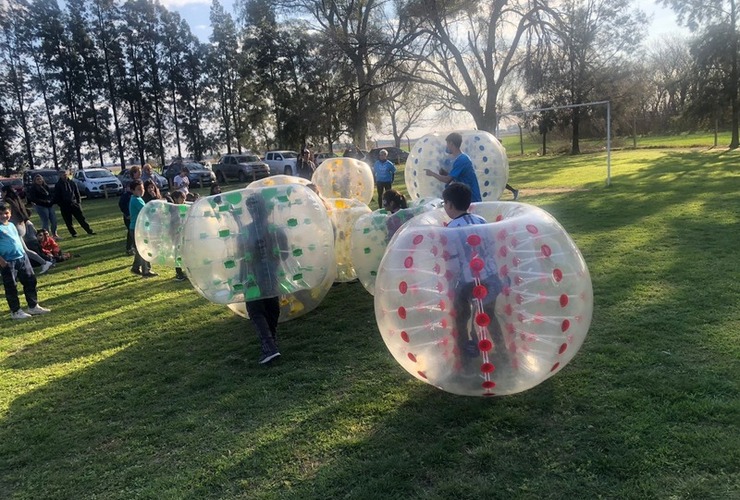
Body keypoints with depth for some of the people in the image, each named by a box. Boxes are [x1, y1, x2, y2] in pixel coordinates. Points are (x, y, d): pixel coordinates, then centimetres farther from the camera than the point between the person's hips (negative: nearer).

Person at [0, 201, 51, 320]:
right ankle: (15, 311, 14)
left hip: (22, 258, 8)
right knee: (11, 287, 3)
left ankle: (33, 306, 24)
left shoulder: (11, 225, 11)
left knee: (30, 281, 13)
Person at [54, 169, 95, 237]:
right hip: (65, 207, -2)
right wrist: (60, 205, -10)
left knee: (81, 218, 2)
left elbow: (77, 193, 11)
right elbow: (56, 197, -3)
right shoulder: (58, 185, -2)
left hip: (74, 204, 2)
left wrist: (79, 202, 4)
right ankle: (73, 233, 14)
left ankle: (89, 230, 5)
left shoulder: (72, 182, 6)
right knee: (68, 222, 4)